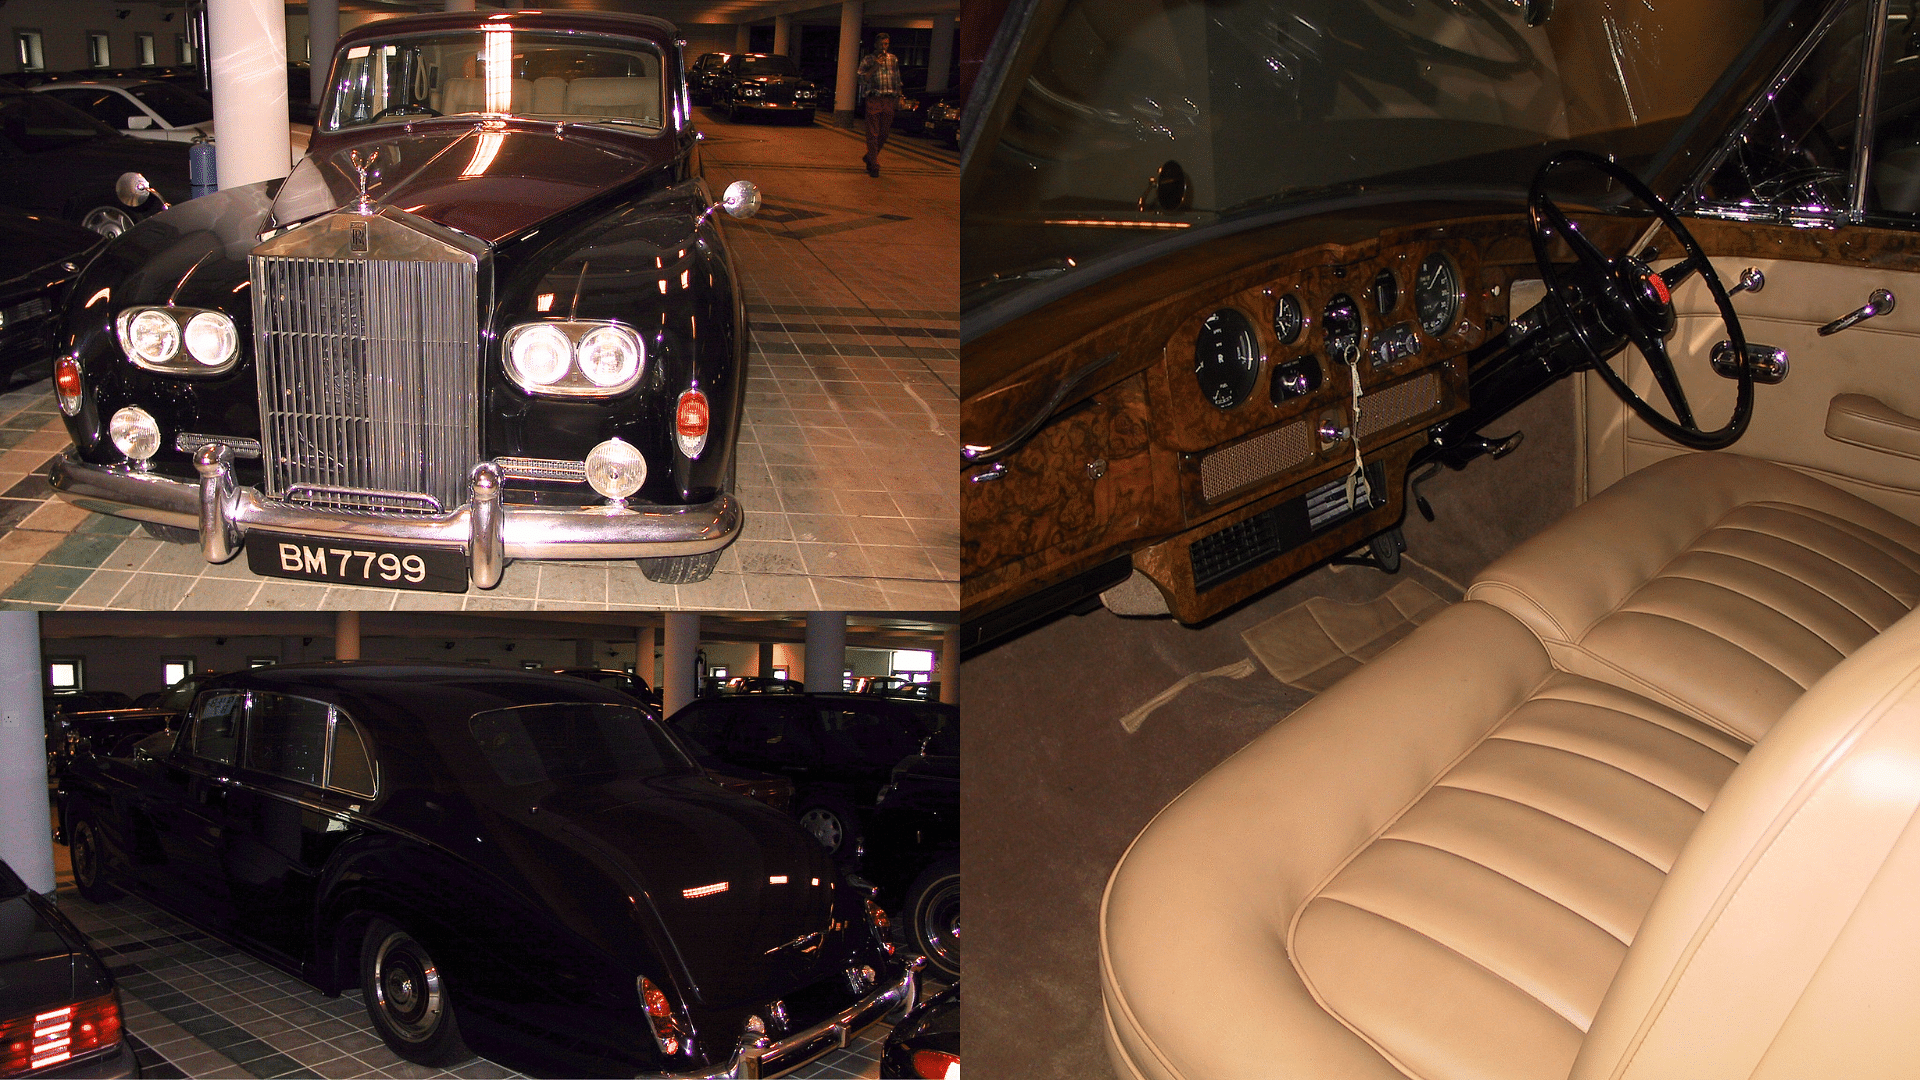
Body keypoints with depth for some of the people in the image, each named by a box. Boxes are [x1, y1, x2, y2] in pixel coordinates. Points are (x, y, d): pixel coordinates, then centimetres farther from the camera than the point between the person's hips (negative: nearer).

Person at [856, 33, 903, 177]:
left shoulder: (893, 59, 15)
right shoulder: (867, 60, 5)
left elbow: (897, 79, 21)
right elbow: (863, 78, -7)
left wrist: (898, 96, 15)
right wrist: (876, 66, -13)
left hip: (888, 100, 4)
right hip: (873, 99, -3)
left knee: (884, 133, 6)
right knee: (873, 134, -6)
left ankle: (870, 157, 28)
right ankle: (874, 165, -4)